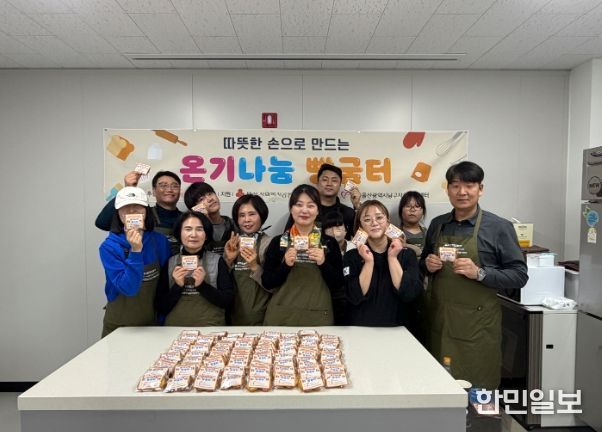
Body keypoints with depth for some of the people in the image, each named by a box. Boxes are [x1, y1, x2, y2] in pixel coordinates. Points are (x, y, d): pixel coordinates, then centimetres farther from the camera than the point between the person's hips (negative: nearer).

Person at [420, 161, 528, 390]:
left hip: (477, 324, -3)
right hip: (440, 321, 4)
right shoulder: (437, 224, 7)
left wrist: (479, 273, -19)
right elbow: (424, 264, 18)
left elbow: (519, 275, -5)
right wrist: (428, 265, -4)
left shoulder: (499, 227, -5)